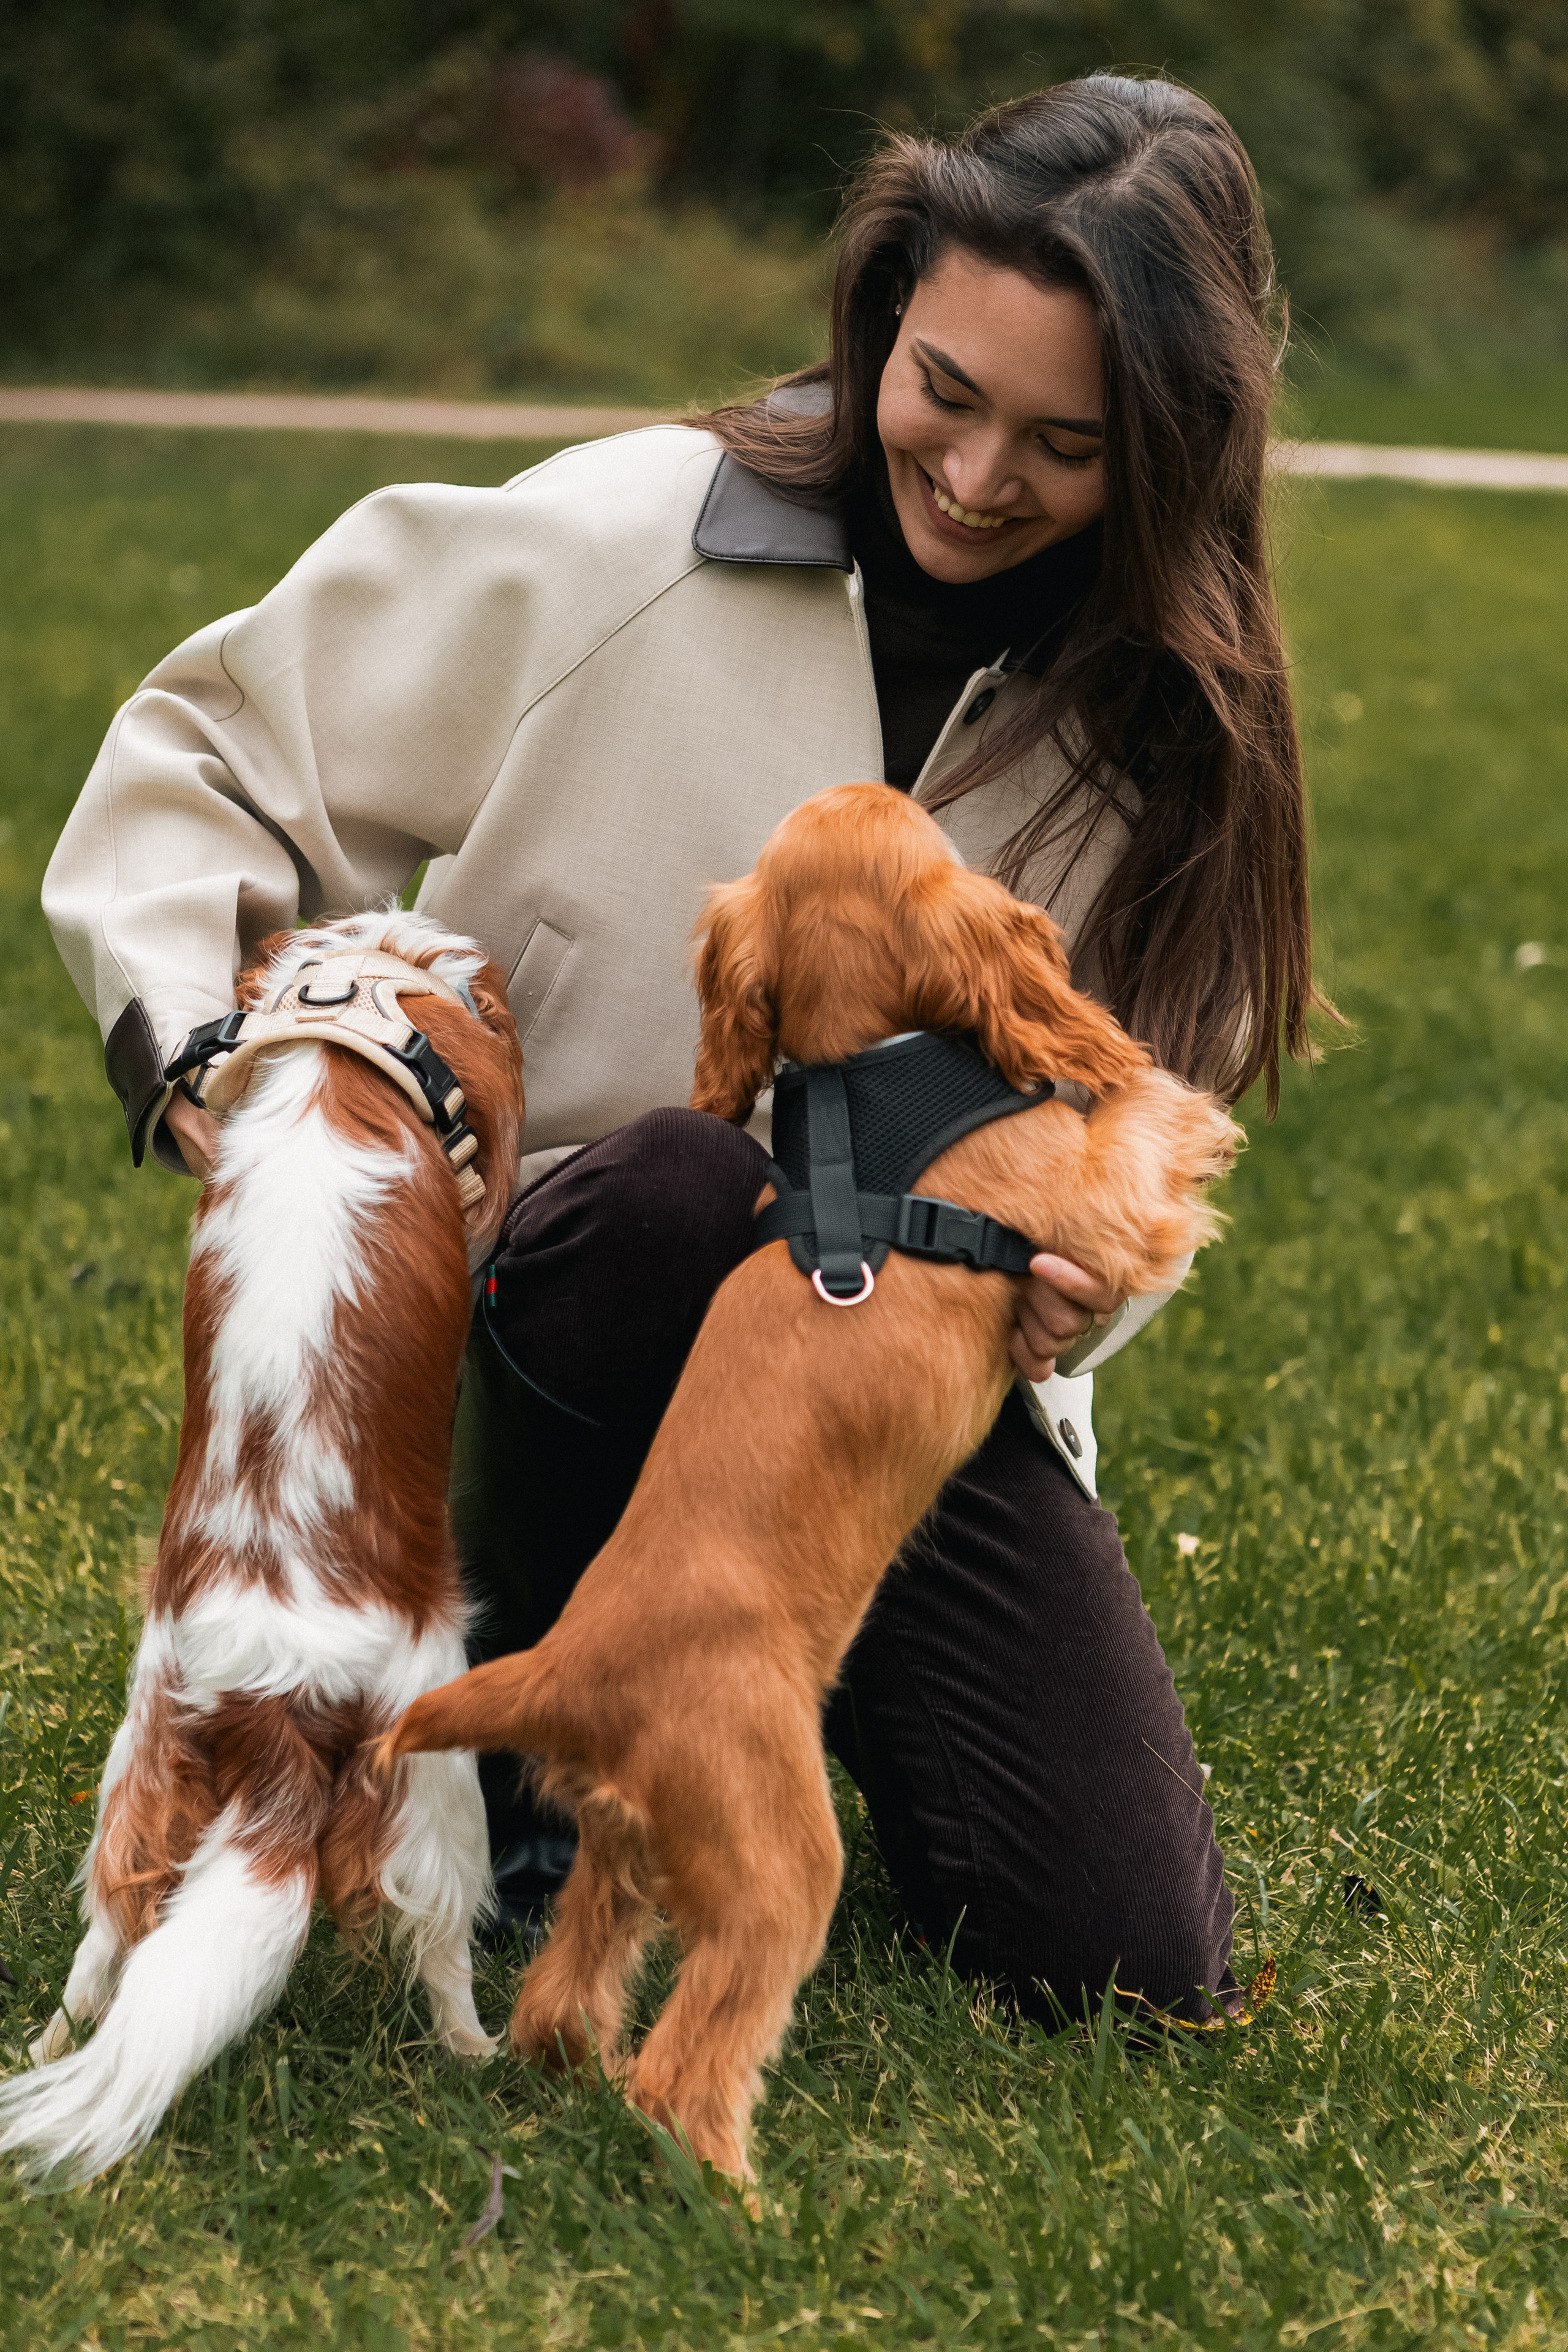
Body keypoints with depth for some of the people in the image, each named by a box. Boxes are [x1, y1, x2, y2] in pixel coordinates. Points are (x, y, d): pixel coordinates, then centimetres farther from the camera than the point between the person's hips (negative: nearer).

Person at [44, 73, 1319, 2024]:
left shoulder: (1163, 722, 1)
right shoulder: (608, 547, -11)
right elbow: (204, 759, -2)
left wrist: (1061, 1275, -17)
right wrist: (194, 1044, -21)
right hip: (559, 1329, -3)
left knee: (1133, 1961, -11)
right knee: (685, 1187, -39)